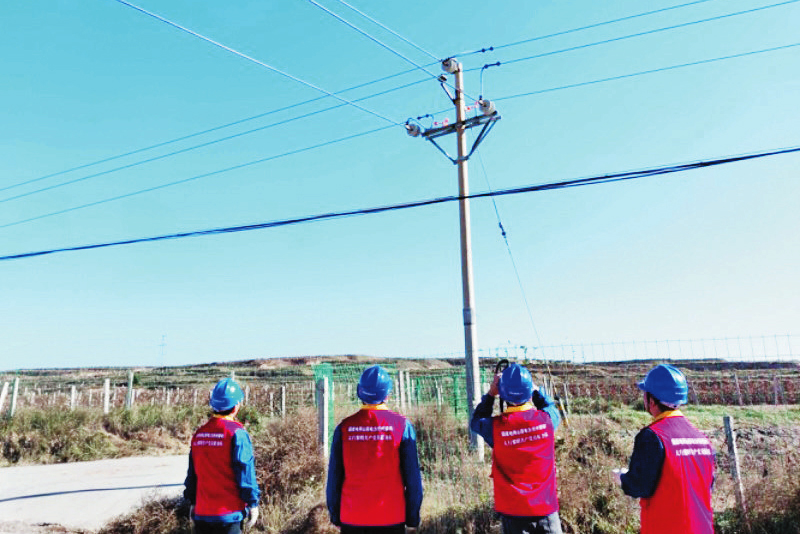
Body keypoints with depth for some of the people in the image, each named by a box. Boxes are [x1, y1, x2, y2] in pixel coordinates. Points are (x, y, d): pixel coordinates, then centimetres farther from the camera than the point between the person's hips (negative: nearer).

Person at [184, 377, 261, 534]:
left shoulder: (199, 434, 5)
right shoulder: (236, 433, -14)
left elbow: (192, 473, 13)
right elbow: (245, 472, -13)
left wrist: (193, 502, 22)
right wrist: (253, 503, -5)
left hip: (202, 512, 6)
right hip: (228, 514, -6)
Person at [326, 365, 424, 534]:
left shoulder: (344, 427, -2)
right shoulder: (402, 426, -6)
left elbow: (334, 476, 3)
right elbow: (412, 475, -4)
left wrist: (335, 514, 13)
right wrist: (413, 516, 6)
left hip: (352, 519, 2)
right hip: (391, 519, -1)